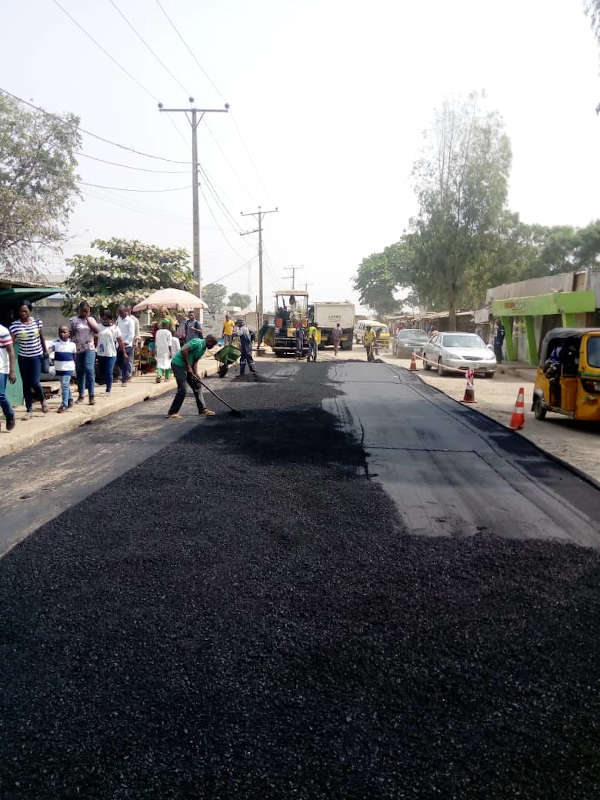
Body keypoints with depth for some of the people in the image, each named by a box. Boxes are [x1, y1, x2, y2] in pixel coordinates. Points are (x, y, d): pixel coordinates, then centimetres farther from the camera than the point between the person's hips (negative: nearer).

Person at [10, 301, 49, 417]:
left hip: (36, 356, -1)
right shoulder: (15, 325, -7)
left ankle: (43, 400, 21)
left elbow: (41, 337, 10)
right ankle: (29, 410, 16)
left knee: (34, 382, -10)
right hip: (23, 357, 1)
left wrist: (45, 350, 17)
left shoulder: (37, 322, -3)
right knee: (26, 384, 6)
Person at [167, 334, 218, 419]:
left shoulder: (203, 349, 13)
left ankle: (202, 409, 18)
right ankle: (172, 413, -3)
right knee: (182, 390, -12)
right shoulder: (197, 342, -17)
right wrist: (188, 366, -20)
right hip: (178, 364, -10)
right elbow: (184, 351, -25)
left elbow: (195, 361, 11)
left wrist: (195, 374, -4)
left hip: (187, 366, 10)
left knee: (197, 386, 11)